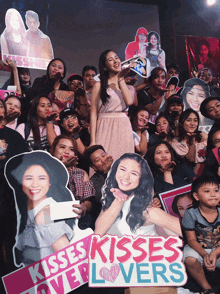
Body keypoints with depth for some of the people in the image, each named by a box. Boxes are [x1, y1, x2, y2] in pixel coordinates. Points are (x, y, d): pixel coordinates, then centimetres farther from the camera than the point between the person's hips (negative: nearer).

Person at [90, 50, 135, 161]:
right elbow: (93, 114, -2)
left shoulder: (127, 87, 16)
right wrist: (93, 141, -10)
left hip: (124, 130, 3)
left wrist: (121, 79, 2)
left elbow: (129, 101, -7)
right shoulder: (99, 85, 4)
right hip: (105, 130, -3)